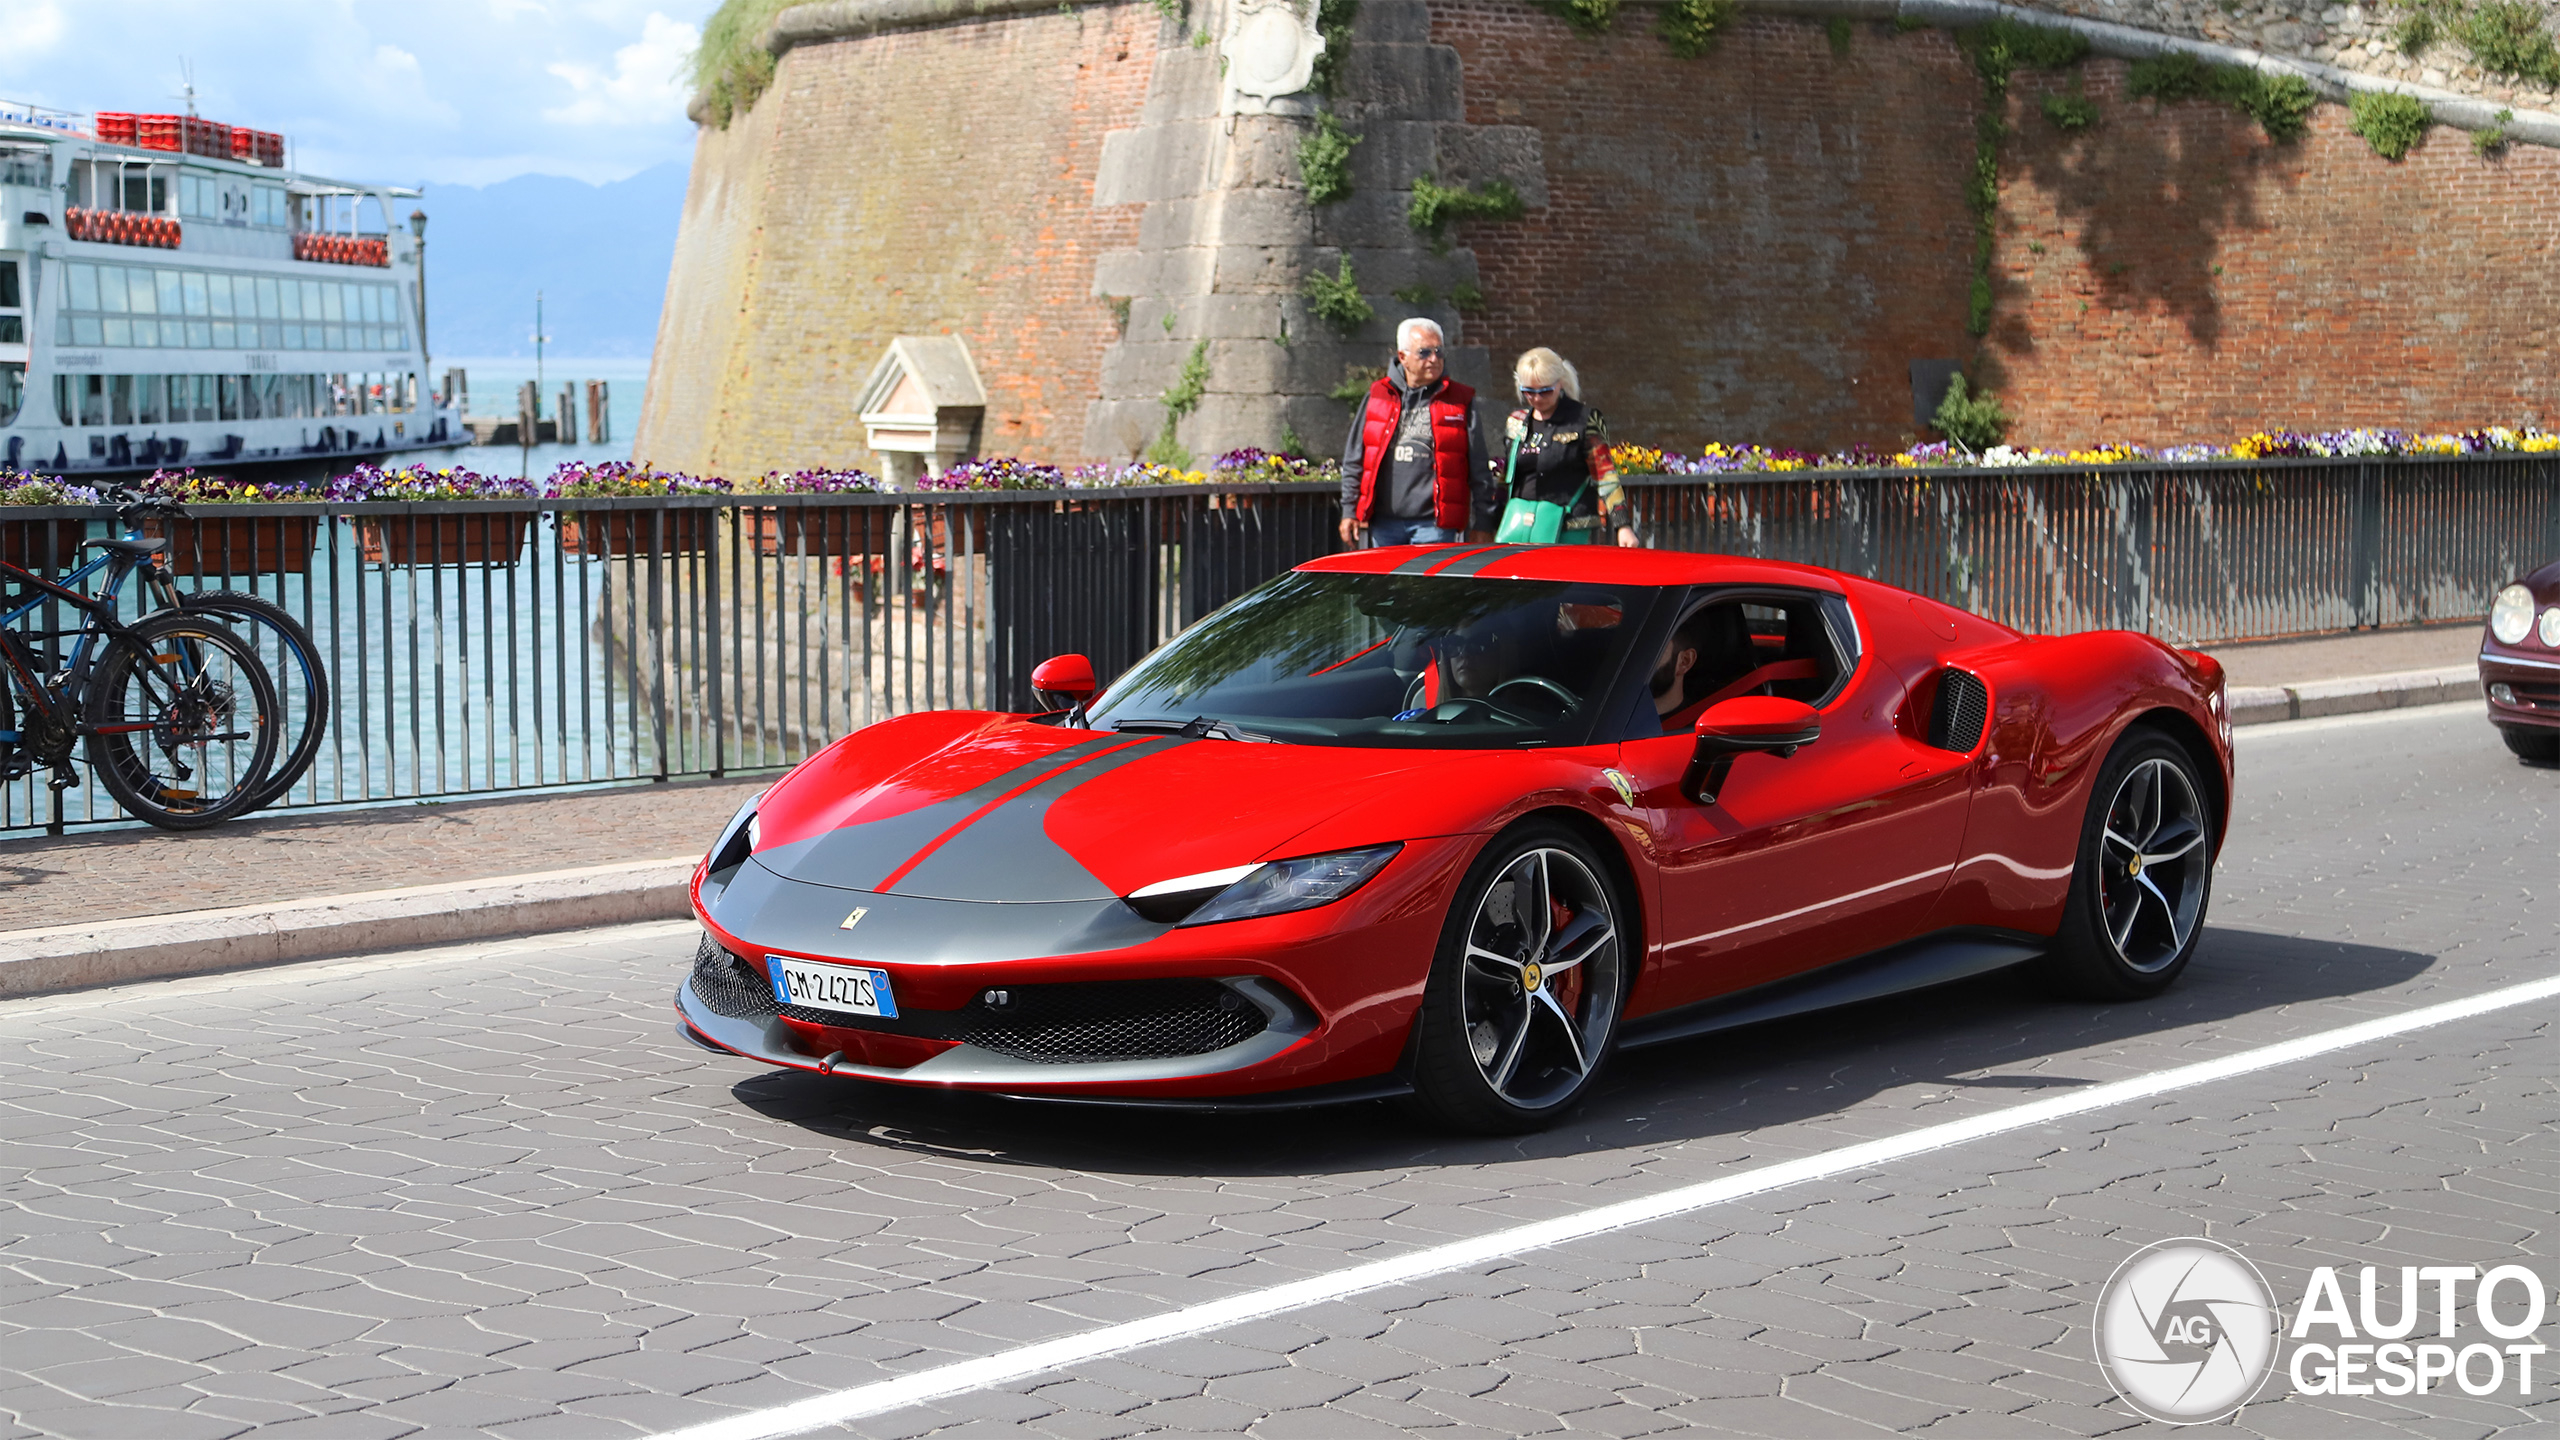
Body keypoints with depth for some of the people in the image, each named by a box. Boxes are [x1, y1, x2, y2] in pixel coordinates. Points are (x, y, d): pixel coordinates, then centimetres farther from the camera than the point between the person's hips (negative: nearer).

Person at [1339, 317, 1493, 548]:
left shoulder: (1460, 401, 6)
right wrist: (1349, 511, 7)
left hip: (1433, 523, -3)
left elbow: (1478, 471, 6)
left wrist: (1481, 525, 3)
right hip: (1383, 521, 3)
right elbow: (1354, 460, 14)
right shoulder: (1378, 396, 11)